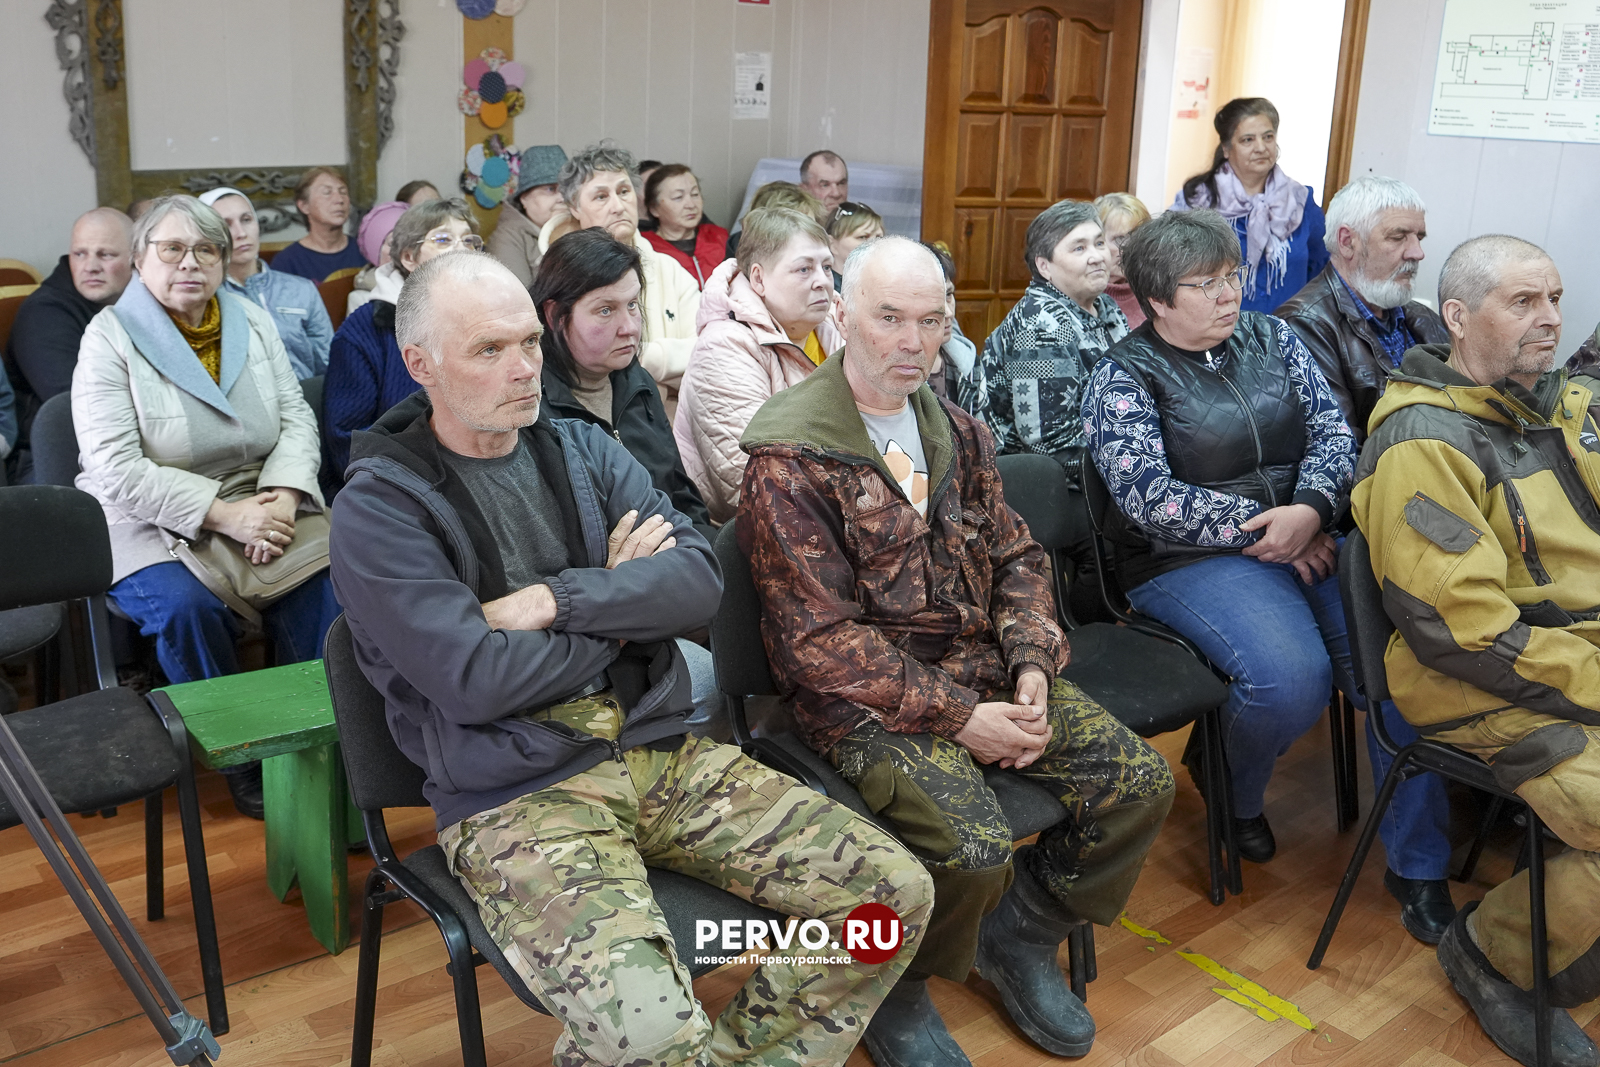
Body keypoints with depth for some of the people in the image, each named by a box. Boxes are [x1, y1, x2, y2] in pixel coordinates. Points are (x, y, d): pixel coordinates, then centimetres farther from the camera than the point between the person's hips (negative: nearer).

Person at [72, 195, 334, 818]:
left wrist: (280, 497, -15)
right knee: (185, 605, -32)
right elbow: (115, 470, -15)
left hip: (259, 502, 4)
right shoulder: (109, 339, -6)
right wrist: (224, 514, -22)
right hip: (149, 519, -3)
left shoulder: (253, 322, 8)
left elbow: (296, 417, 5)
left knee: (323, 582, -24)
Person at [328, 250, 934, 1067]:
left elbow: (697, 583, -1)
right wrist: (623, 606, -4)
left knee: (896, 891, -7)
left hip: (663, 753, 6)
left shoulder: (584, 450, 11)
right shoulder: (380, 507, -5)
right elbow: (476, 681, -16)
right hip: (516, 798, -5)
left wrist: (557, 601, -14)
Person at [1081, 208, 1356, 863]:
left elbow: (1332, 428, 7)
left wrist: (1309, 509, -13)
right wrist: (1263, 531, -16)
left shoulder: (1270, 337, 15)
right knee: (1293, 679, -30)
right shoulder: (1122, 377, -2)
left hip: (1310, 535, 6)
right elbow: (1150, 497, -13)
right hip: (1188, 559, -5)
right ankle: (1240, 801, 4)